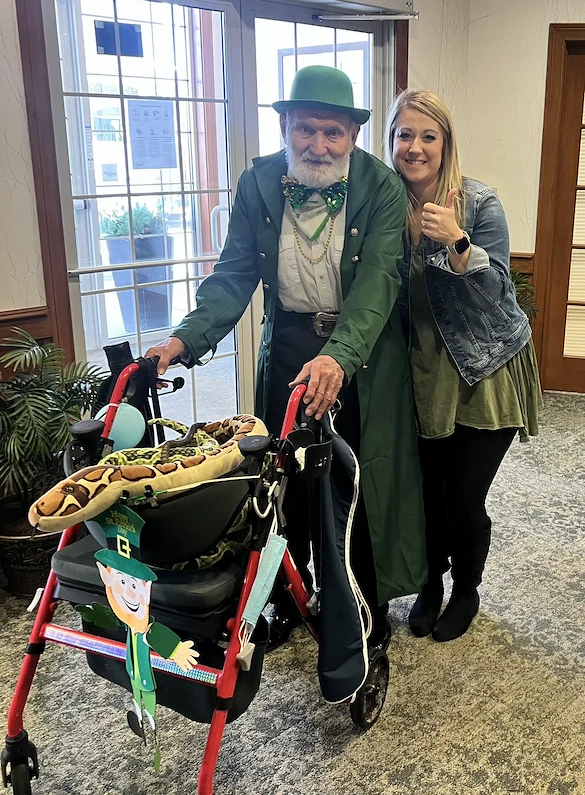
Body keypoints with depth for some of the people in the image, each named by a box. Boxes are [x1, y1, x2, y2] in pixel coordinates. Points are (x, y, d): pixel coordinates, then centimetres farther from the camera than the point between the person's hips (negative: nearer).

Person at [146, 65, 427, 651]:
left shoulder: (381, 186, -14)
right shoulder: (258, 182, -5)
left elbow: (378, 280, -24)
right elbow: (234, 272, -6)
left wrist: (338, 355, -41)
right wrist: (186, 339, -22)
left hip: (363, 350, -2)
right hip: (288, 345, 2)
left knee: (363, 481, 8)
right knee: (285, 476, 9)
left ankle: (370, 603, 30)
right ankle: (287, 598, 31)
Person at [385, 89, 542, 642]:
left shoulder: (480, 204, -12)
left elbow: (493, 291, -16)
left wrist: (456, 242, -31)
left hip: (485, 373, -3)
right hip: (422, 373, 3)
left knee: (464, 498, 2)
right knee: (428, 490, 8)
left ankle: (467, 589, 30)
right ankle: (431, 582, 35)